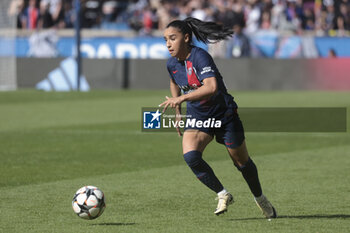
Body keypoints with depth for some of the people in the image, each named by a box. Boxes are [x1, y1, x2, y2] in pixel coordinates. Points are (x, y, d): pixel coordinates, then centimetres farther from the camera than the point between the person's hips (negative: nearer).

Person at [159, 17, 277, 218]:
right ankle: (223, 195, -5)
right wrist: (178, 113, 17)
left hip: (224, 116, -5)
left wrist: (181, 98, -44)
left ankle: (260, 198, 37)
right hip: (197, 118, 5)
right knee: (190, 156, -23)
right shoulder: (172, 64, -3)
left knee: (242, 162, 10)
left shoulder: (200, 57, -25)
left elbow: (212, 87, -40)